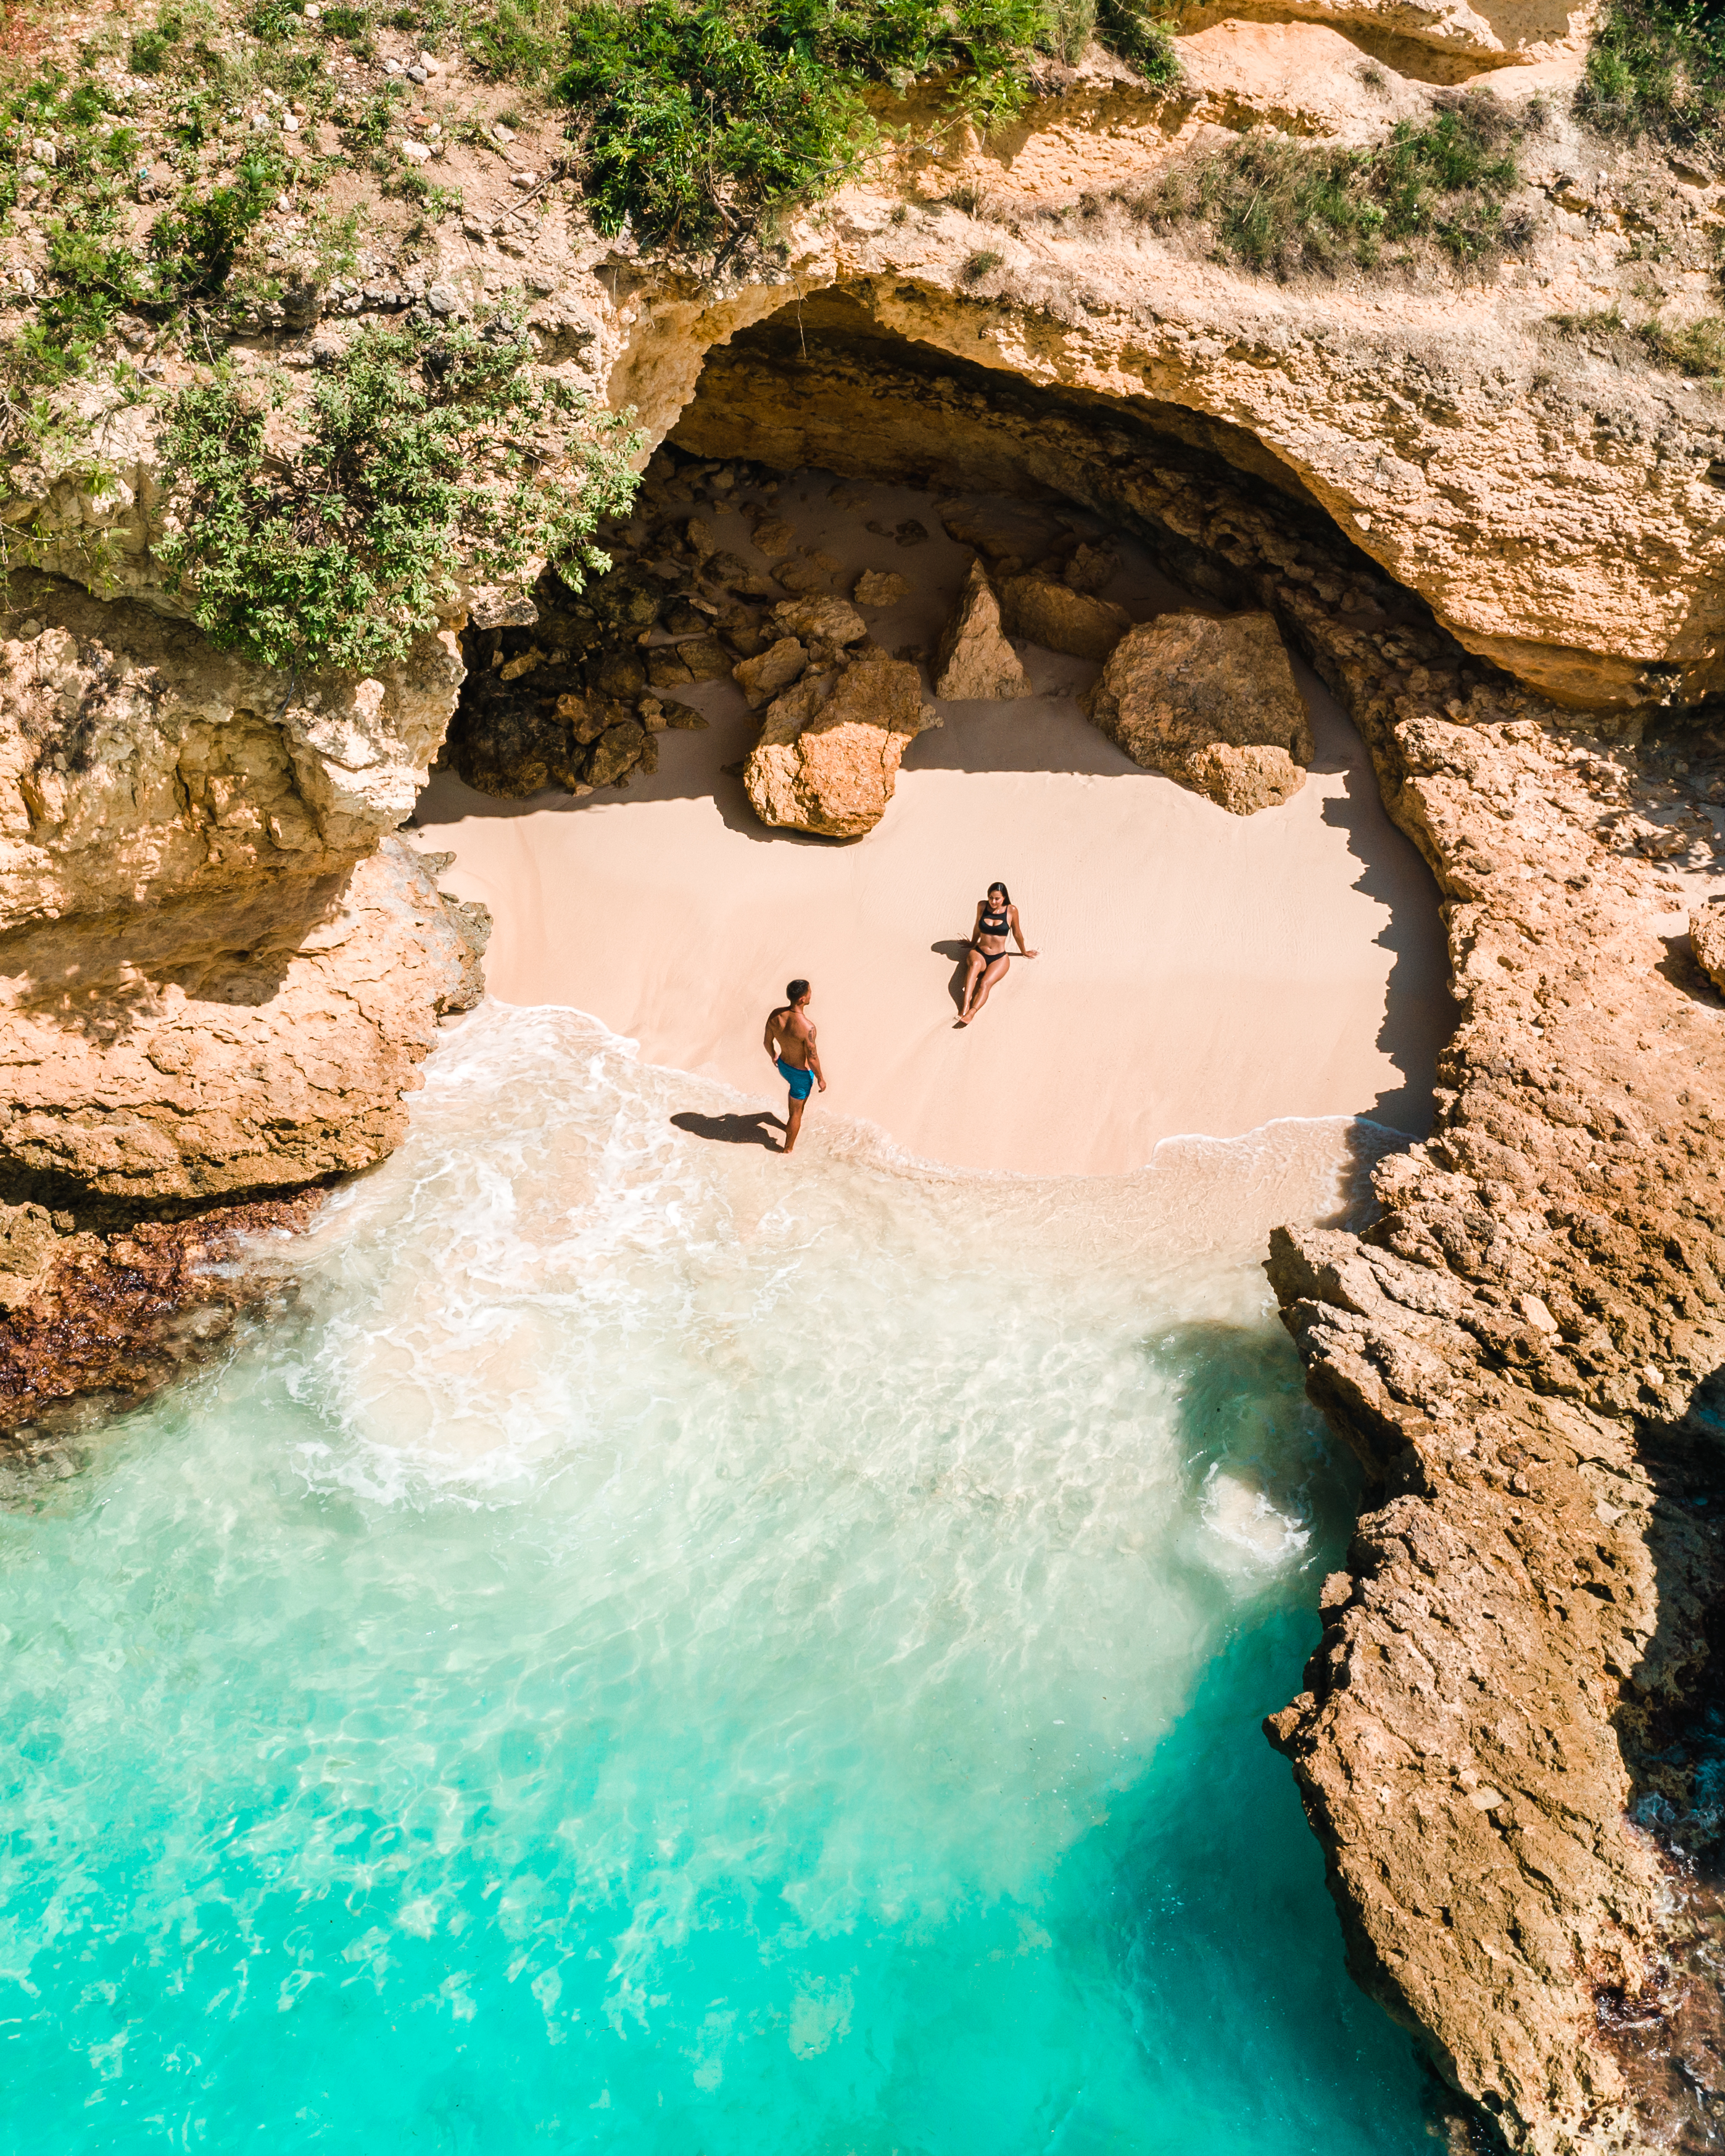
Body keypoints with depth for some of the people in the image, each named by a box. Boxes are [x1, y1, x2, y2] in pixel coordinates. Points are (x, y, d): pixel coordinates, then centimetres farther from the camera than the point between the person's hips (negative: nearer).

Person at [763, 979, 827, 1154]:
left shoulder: (776, 1015, -21)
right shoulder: (807, 1028, -38)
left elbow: (767, 1041, -5)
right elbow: (812, 1058, -26)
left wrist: (773, 1055, 18)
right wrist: (821, 1079, -8)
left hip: (783, 1065, 6)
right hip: (802, 1073, -6)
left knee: (795, 1087, 39)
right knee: (796, 1110, 17)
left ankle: (792, 1123, 61)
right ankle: (788, 1149, 37)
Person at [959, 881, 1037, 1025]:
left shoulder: (1011, 910, -5)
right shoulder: (982, 905, 2)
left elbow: (1017, 933, 9)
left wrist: (1024, 952, 22)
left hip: (999, 958, -1)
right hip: (979, 953, 1)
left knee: (985, 983, -32)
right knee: (975, 964, -38)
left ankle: (971, 1013, -56)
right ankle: (965, 1006, -54)